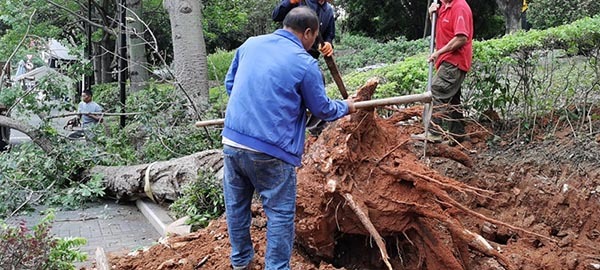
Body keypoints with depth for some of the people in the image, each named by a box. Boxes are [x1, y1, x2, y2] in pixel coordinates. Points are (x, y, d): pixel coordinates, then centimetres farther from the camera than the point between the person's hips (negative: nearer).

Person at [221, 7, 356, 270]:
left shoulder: (249, 44, 7)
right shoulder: (305, 63, -8)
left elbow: (229, 83, 20)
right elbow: (323, 109, 3)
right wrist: (346, 106, 23)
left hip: (232, 141, 6)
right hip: (270, 151, -6)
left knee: (236, 205, 20)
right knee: (280, 214, 8)